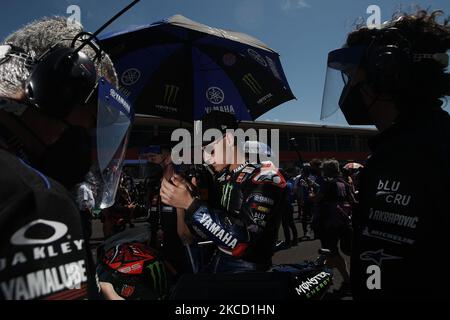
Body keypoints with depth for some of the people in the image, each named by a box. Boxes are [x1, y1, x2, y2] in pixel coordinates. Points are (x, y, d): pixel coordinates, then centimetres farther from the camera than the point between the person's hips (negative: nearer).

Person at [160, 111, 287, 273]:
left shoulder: (265, 177, -16)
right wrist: (191, 196, -9)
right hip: (217, 261, 7)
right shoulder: (223, 177, 8)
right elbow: (207, 233, 7)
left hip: (247, 266, -7)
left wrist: (191, 204, -26)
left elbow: (242, 243, -26)